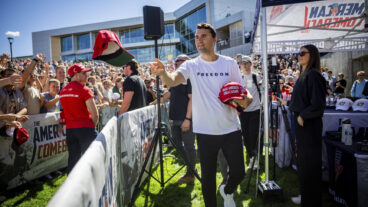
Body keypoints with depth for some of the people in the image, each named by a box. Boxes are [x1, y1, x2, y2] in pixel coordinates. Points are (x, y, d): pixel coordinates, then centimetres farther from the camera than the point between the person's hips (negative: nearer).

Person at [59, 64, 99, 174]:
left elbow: (66, 110, 16)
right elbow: (94, 113, -16)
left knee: (73, 158, 15)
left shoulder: (63, 91, 9)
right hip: (85, 128, -6)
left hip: (69, 129, 6)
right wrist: (93, 125, 1)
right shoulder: (84, 90, -12)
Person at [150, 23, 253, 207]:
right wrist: (163, 73, -43)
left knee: (238, 172, 9)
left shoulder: (229, 63, 1)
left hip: (231, 129, 1)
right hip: (205, 131, -1)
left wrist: (246, 99, -16)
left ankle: (227, 191, 44)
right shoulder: (191, 65, -2)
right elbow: (172, 81, -21)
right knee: (208, 177, 9)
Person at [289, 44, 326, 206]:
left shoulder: (313, 75, -16)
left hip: (309, 125, -10)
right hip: (301, 123, 10)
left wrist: (302, 116, -13)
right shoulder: (304, 75, 13)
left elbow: (318, 104, -22)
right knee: (302, 162, 18)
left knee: (309, 163, 2)